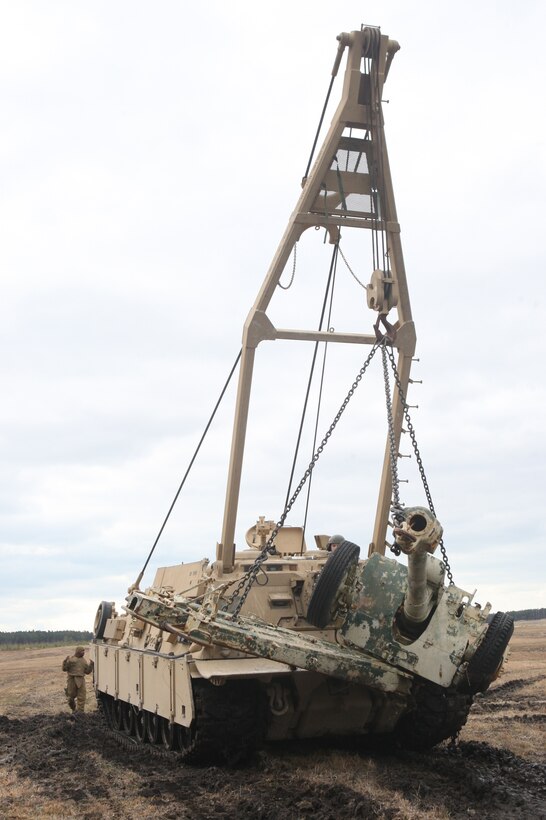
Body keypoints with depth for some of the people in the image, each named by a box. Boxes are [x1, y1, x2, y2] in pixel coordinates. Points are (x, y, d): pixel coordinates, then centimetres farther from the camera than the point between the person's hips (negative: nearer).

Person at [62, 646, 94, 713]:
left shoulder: (84, 661, 15)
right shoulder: (71, 659, 1)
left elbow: (87, 671, 15)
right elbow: (64, 669, -4)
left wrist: (91, 665, 3)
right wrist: (65, 661, -18)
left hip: (81, 680, 3)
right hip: (71, 679, -3)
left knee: (81, 697, -4)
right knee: (71, 696, 6)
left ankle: (80, 711, 2)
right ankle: (74, 709, 30)